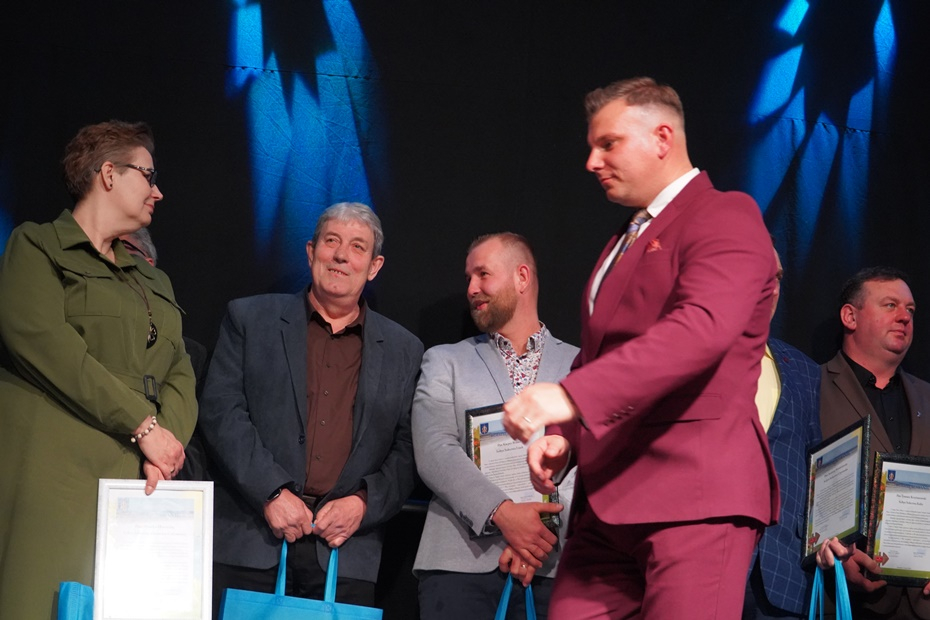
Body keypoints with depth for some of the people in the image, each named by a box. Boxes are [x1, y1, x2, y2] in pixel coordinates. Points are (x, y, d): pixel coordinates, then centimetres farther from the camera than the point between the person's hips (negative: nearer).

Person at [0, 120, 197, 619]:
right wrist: (143, 425, -13)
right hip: (54, 480, -6)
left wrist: (165, 446, -6)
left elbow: (179, 376, 16)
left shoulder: (154, 283, 27)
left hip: (136, 482, 6)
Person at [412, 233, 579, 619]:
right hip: (461, 561, 1)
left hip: (551, 566, 0)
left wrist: (547, 530, -15)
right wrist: (502, 513, -14)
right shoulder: (444, 362, 15)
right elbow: (434, 452, 0)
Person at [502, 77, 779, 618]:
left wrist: (572, 396, -31)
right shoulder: (623, 246, 26)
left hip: (695, 496, -8)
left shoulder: (725, 217, -4)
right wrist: (564, 437, 10)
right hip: (608, 501, 9)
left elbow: (703, 327, -22)